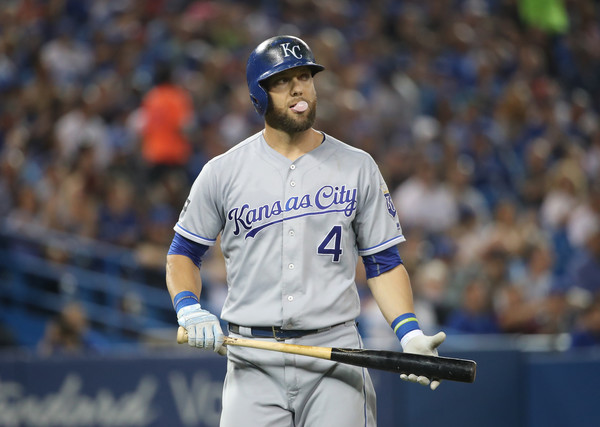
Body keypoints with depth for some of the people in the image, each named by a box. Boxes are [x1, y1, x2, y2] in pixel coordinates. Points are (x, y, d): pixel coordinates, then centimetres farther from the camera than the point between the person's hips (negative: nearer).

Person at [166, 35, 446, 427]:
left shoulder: (358, 168, 8)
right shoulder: (223, 172, 6)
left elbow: (384, 262, 9)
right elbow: (183, 253, 13)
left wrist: (409, 334, -6)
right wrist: (188, 309, -7)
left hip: (335, 357, 0)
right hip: (253, 362, 0)